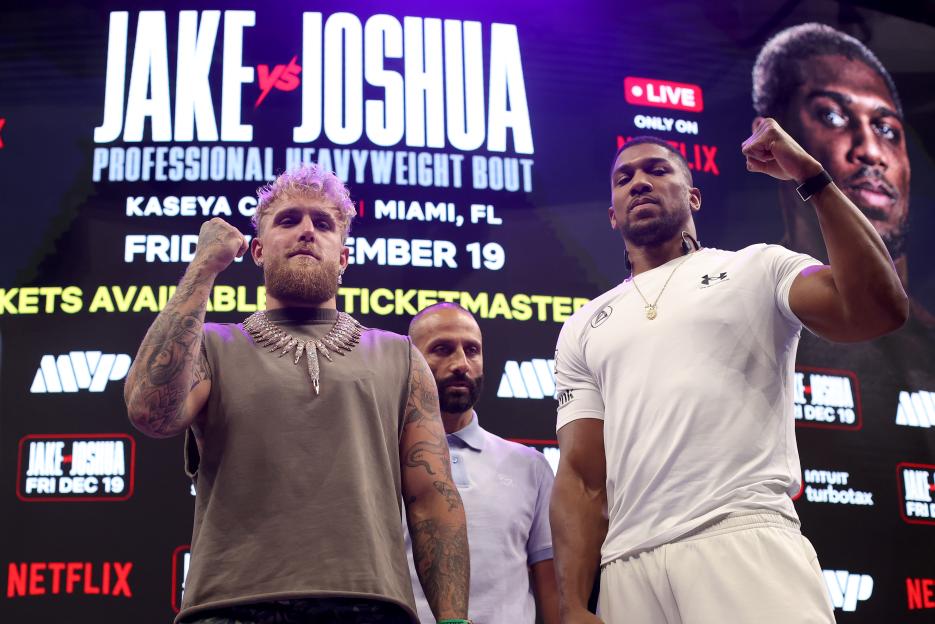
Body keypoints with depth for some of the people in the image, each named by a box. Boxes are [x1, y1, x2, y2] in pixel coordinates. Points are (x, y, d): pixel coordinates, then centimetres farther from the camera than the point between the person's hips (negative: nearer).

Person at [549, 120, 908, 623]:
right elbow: (580, 477, 12)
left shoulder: (757, 268, 12)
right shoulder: (583, 329, 20)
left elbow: (878, 310, -6)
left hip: (746, 542, -3)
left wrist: (811, 177, -5)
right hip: (626, 567, 3)